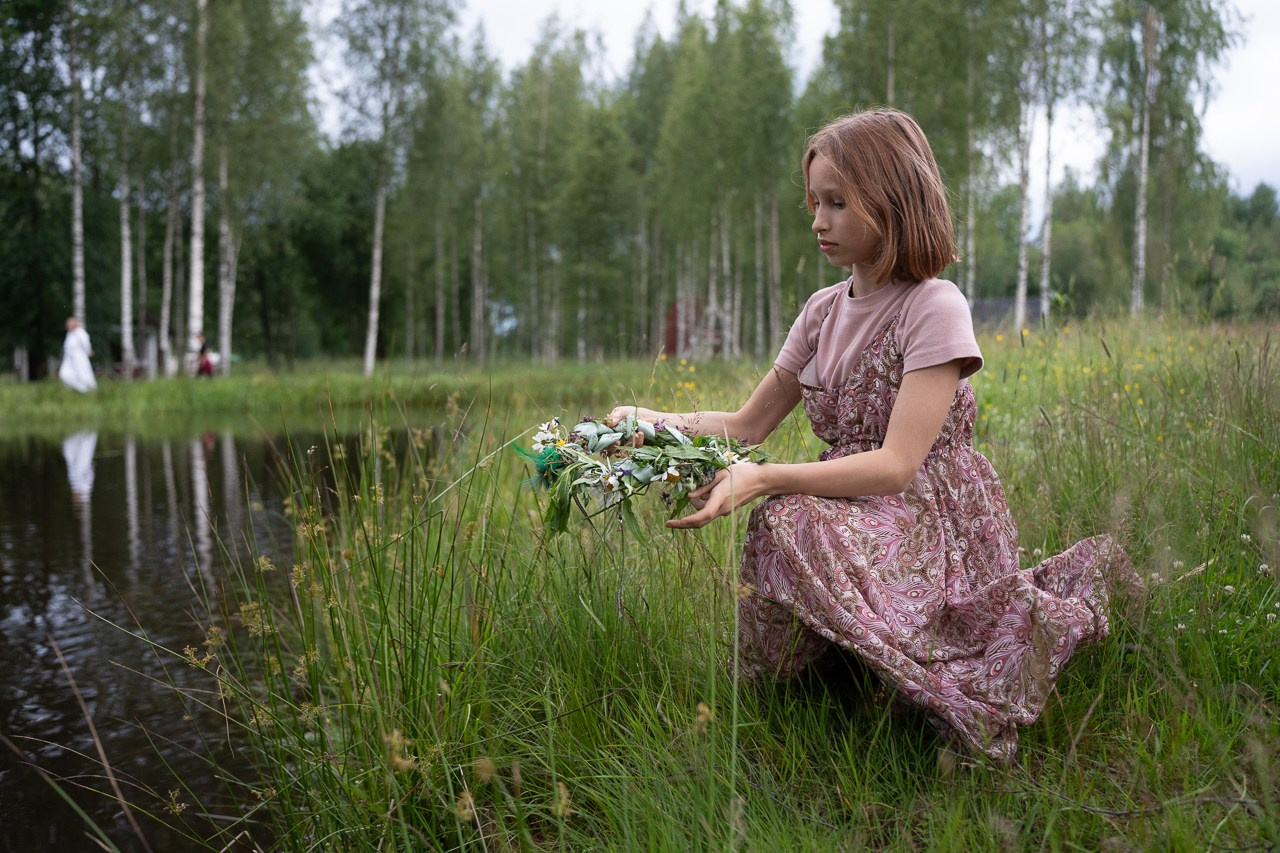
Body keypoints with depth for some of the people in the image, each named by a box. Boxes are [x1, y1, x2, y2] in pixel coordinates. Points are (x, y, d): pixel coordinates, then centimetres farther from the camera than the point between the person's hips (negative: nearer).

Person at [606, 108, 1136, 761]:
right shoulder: (824, 310, 10)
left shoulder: (934, 308, -11)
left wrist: (764, 480, -27)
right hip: (851, 510, 6)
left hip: (933, 516, -6)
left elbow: (896, 464, -19)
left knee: (792, 524, -29)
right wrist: (652, 419, -6)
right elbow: (748, 425, 10)